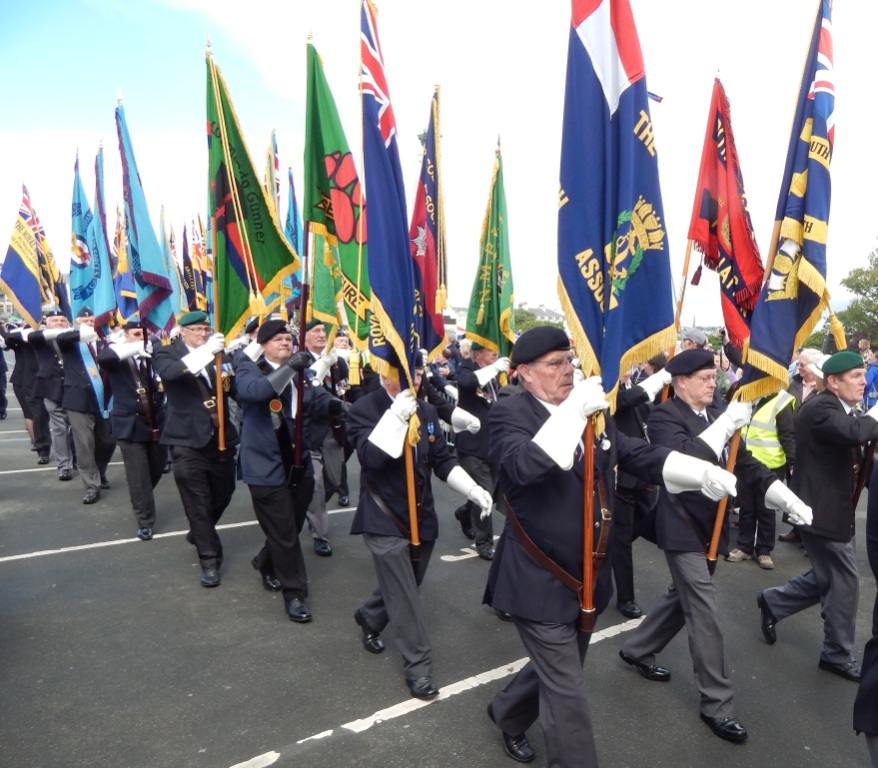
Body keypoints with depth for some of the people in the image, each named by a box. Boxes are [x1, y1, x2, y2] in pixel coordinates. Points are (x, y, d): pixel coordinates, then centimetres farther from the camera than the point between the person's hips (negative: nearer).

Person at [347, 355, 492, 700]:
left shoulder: (427, 410, 4)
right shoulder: (364, 409, -13)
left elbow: (443, 459, 6)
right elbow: (370, 457, -26)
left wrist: (472, 489, -7)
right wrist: (396, 415, -33)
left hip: (421, 516, 6)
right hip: (384, 519, -6)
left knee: (403, 588, 21)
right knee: (405, 596, -2)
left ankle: (369, 618, 49)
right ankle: (419, 666, 14)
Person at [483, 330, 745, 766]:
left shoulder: (594, 413, 3)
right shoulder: (510, 414, -16)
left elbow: (639, 456, 2)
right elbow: (523, 466, -35)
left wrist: (704, 472, -11)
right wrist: (573, 411, -36)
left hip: (586, 577, 7)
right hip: (540, 581, -7)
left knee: (558, 671, 26)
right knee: (566, 690, 4)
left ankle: (507, 713, 53)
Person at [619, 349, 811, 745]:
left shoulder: (716, 416, 7)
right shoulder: (663, 416, -14)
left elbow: (743, 460, 7)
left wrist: (789, 499, -2)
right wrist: (726, 424, -31)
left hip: (710, 524, 8)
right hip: (682, 526, -8)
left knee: (683, 597, 21)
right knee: (705, 615, -3)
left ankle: (637, 650, 41)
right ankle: (716, 703, 13)